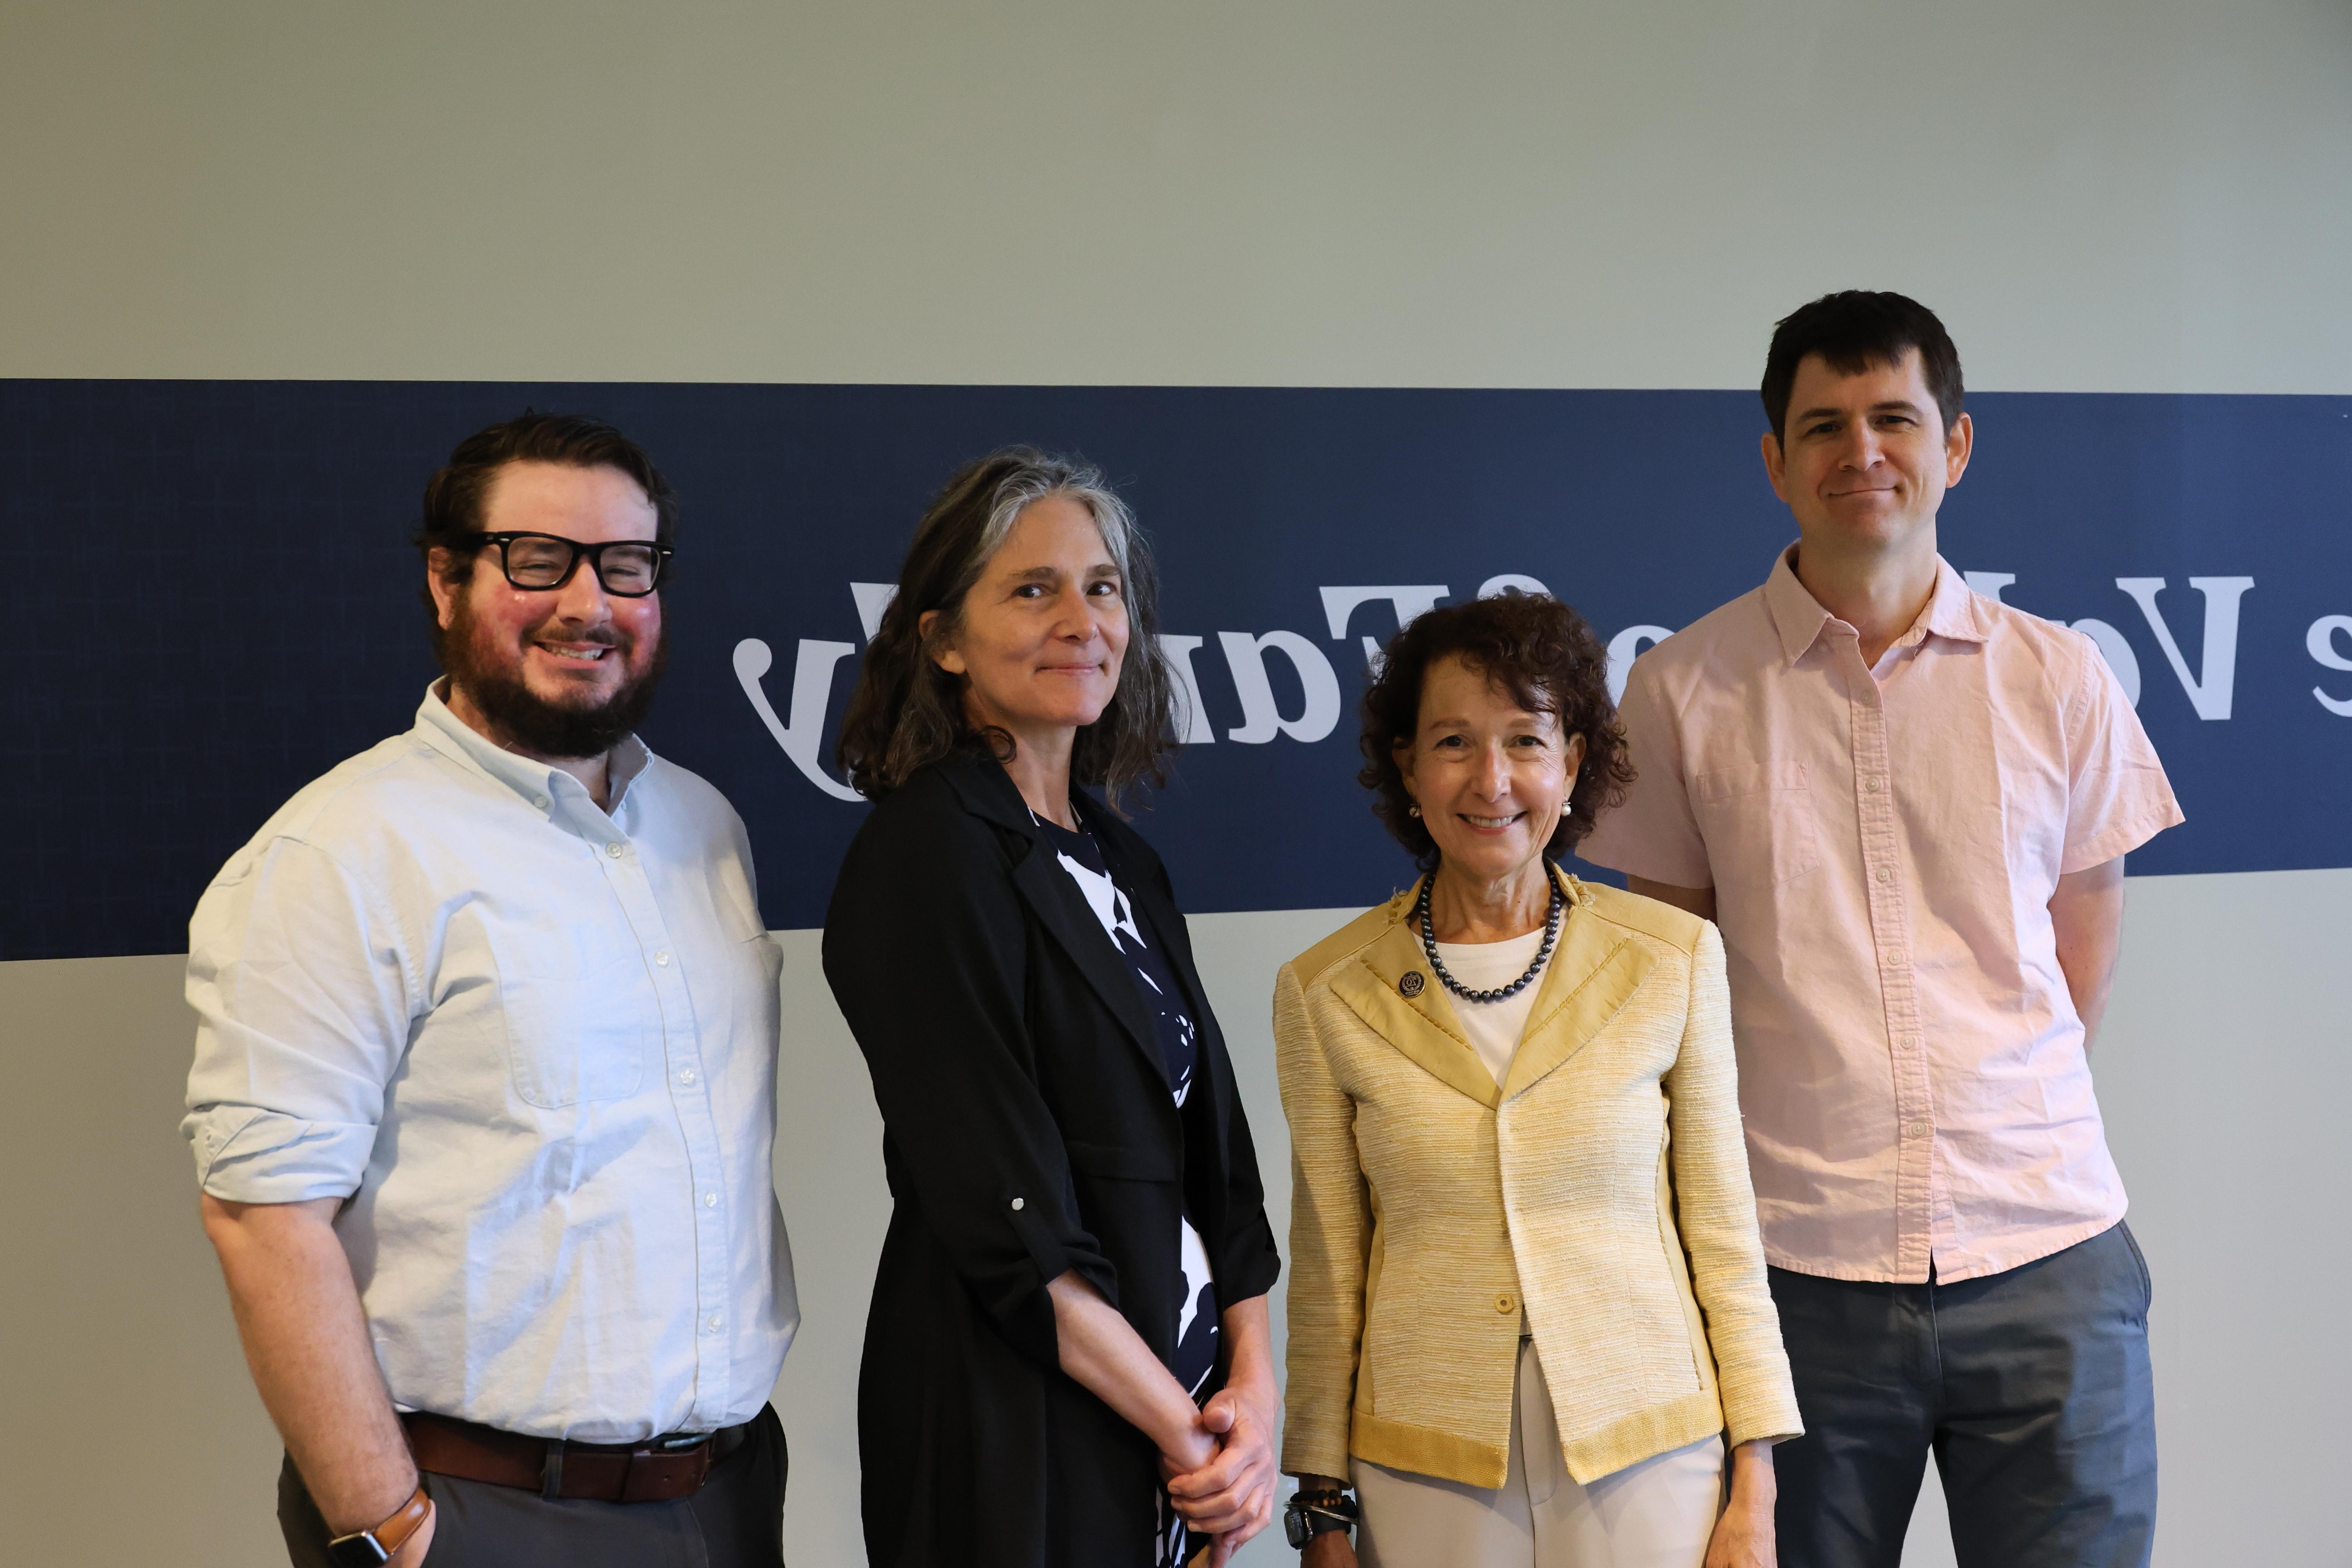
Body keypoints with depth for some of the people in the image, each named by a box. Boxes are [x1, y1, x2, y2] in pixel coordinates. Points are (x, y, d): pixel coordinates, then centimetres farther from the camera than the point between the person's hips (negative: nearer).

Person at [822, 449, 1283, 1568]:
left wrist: (1252, 1383, -3)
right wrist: (1182, 1428, -12)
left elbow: (1213, 1153, 10)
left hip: (1180, 1415, 7)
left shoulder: (1119, 860, 10)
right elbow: (1008, 1224, -17)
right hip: (1015, 1435, -7)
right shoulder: (926, 856, -13)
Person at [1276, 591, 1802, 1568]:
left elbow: (1724, 1237, 2)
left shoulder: (1673, 959, -1)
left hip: (1647, 1452, 0)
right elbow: (1325, 1274, 4)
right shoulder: (1325, 993, -1)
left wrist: (1755, 1489, -1)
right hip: (1426, 1475, 0)